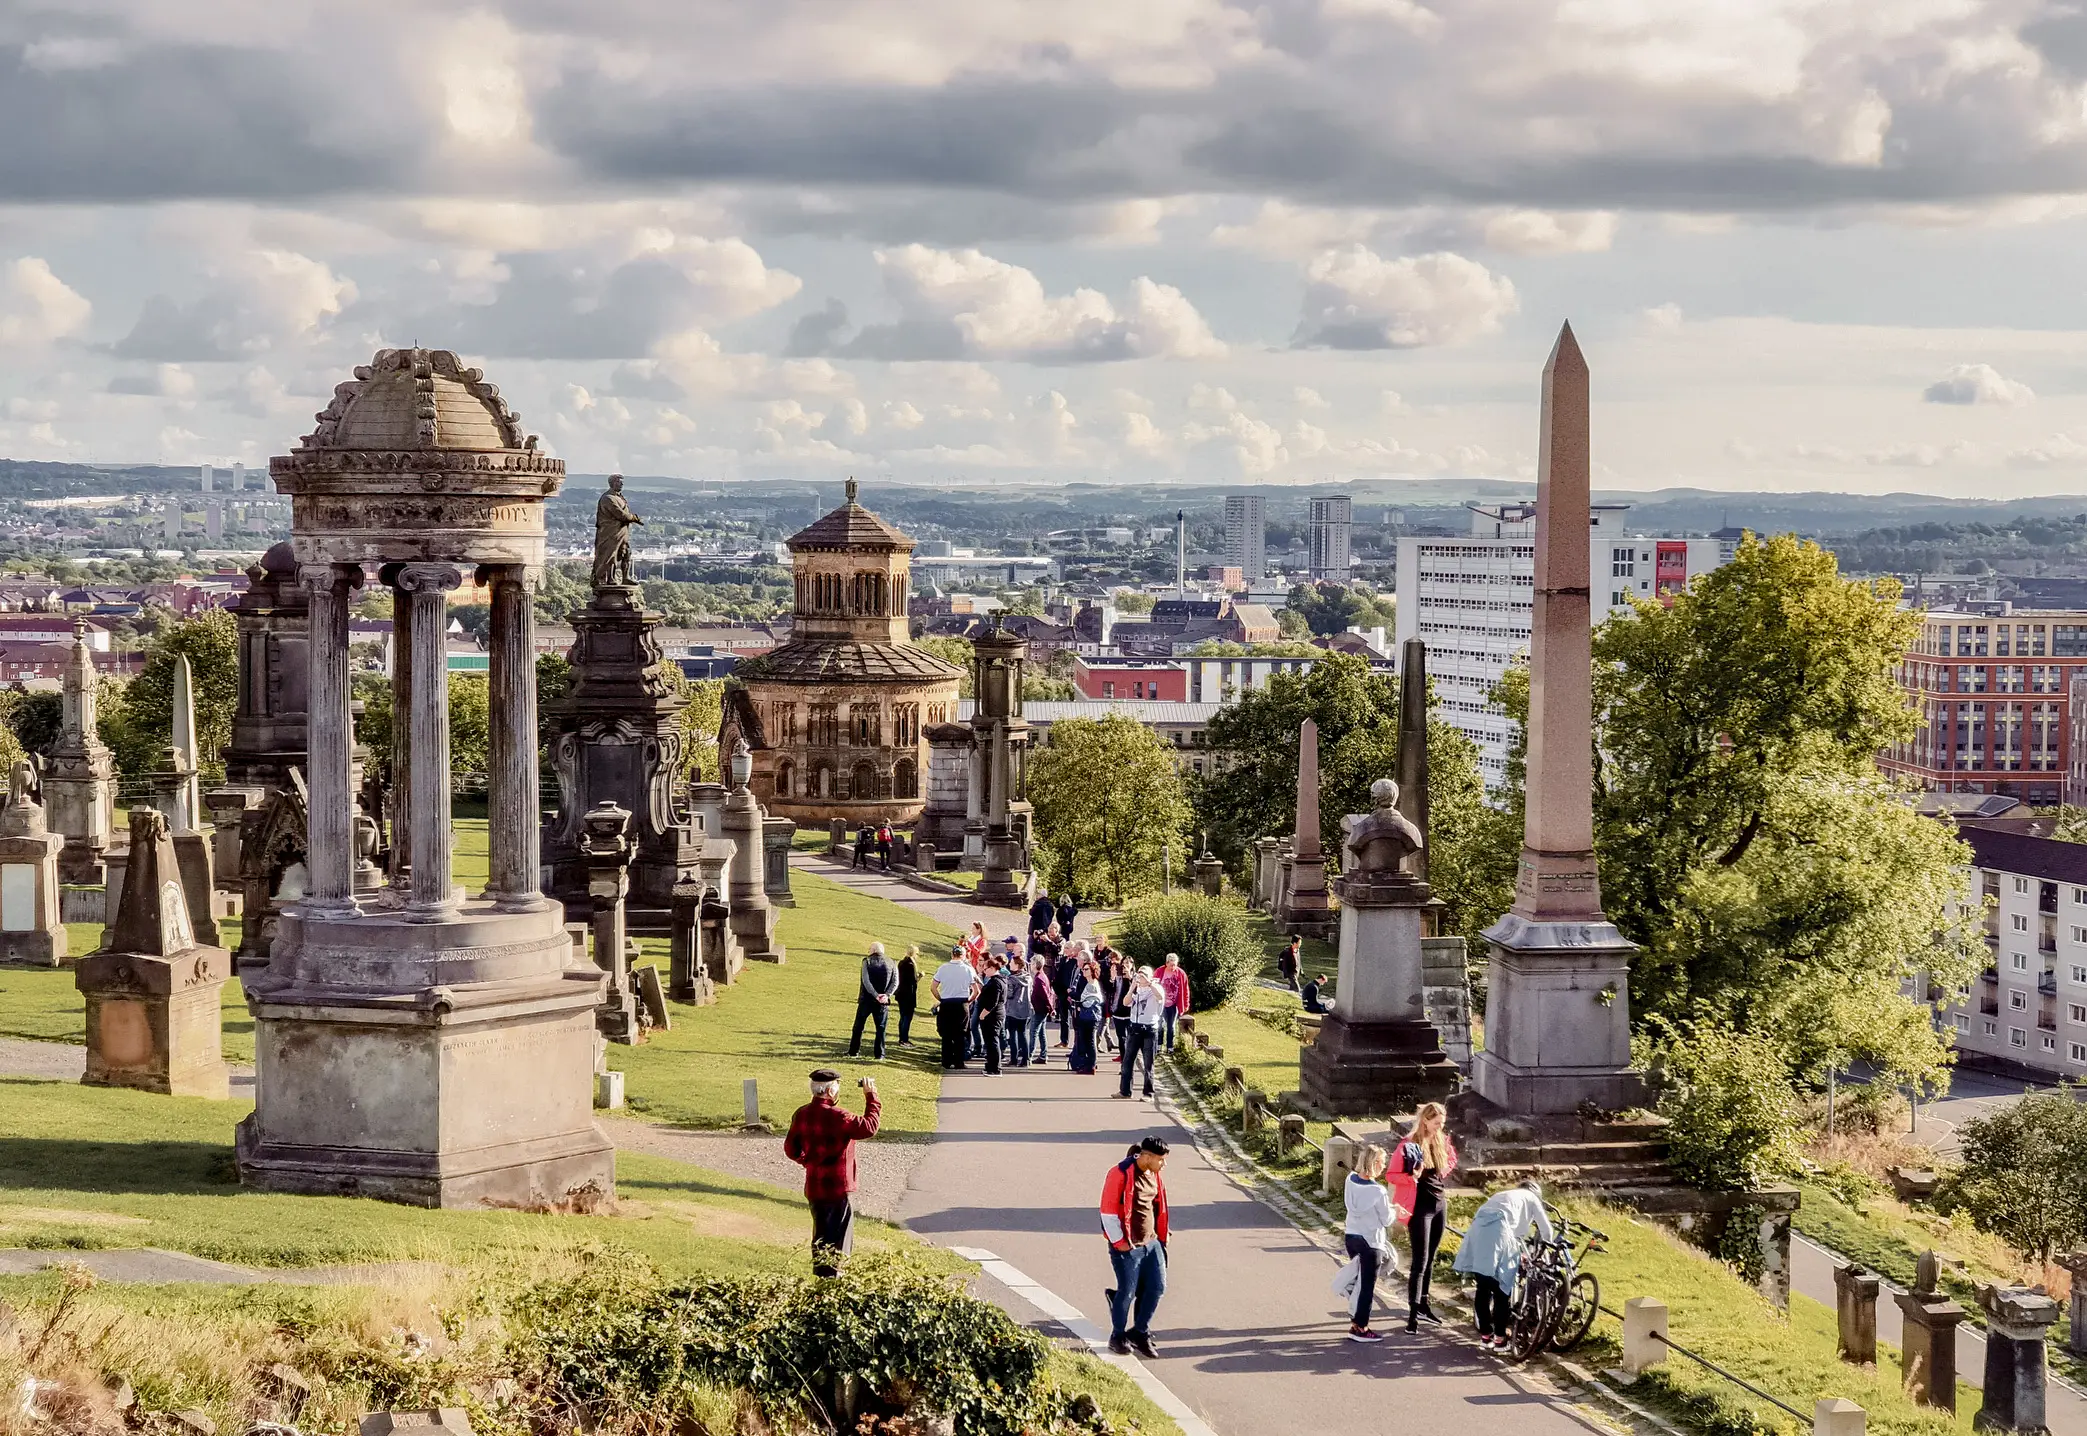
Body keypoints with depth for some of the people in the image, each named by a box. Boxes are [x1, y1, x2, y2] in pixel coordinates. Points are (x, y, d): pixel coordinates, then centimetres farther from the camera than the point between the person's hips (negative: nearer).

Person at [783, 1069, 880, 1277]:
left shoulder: (802, 1114, 3)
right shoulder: (836, 1116, -22)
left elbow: (791, 1149, 10)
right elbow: (869, 1127, -24)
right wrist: (871, 1096, -14)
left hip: (813, 1187, 8)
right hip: (838, 1188, -8)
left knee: (821, 1238, 20)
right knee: (837, 1244, 1)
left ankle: (819, 1277, 26)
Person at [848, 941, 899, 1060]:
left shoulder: (867, 961, -4)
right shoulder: (891, 964, 5)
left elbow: (866, 980, -14)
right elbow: (895, 982, -3)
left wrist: (876, 995, -16)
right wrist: (887, 995, -12)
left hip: (866, 1000, -2)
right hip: (883, 1002, 2)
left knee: (858, 1026, 10)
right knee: (881, 1028, 7)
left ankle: (854, 1051, 12)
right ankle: (879, 1054, 3)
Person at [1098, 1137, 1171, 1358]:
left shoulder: (1153, 1174, 7)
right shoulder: (1121, 1174, -17)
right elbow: (1108, 1209, -16)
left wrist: (1162, 1235, 15)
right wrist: (1118, 1242, -14)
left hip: (1151, 1243, 7)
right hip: (1128, 1246, -7)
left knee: (1157, 1287, 3)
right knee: (1127, 1291, 1)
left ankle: (1140, 1333, 18)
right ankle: (1118, 1338, 20)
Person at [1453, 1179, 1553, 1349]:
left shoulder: (1502, 1195, 39)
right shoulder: (1531, 1198, 24)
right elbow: (1546, 1229, 25)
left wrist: (1518, 1253, 44)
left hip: (1477, 1232, 6)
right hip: (1497, 1235, -6)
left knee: (1483, 1288, 16)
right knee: (1502, 1290, 4)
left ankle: (1485, 1335, 21)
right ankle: (1500, 1338, 7)